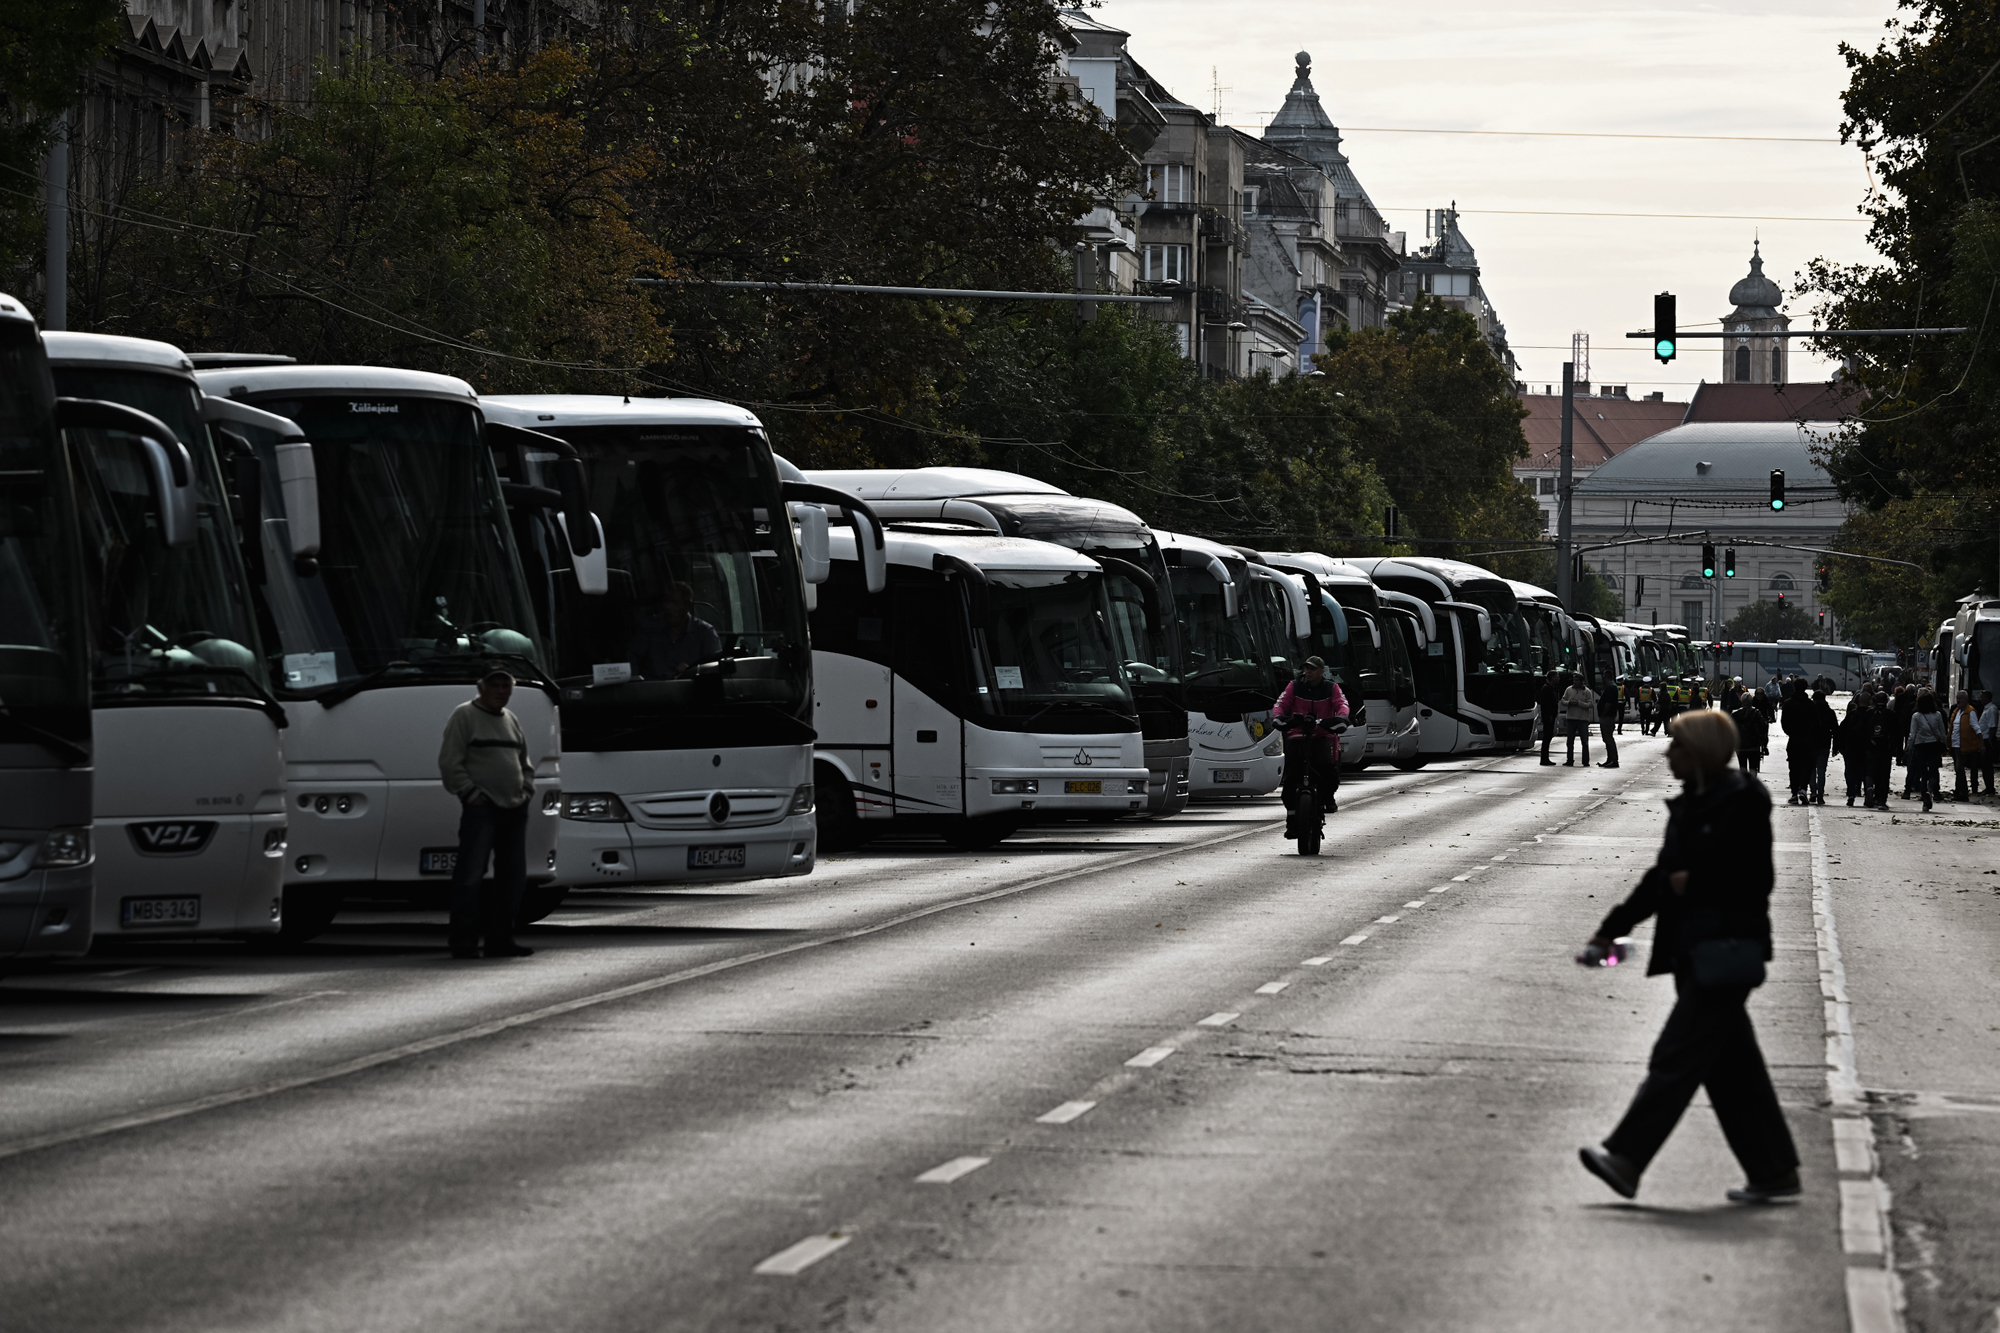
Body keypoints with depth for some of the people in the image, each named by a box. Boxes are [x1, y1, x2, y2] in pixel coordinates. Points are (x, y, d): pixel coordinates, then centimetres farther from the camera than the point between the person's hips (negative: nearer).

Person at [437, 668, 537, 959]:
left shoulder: (511, 720, 19)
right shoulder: (464, 716, -2)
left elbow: (525, 762, 29)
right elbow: (449, 762, -8)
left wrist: (526, 789, 13)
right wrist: (470, 792, -14)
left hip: (514, 809, 8)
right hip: (481, 809, -8)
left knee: (512, 878, 8)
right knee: (470, 876, -12)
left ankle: (500, 939, 15)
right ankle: (464, 941, -12)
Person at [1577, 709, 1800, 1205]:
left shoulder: (1742, 801, -11)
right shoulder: (1688, 806, 14)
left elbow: (1755, 879, -14)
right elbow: (1664, 874, 20)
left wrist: (1694, 882, -10)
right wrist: (1612, 930, 18)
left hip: (1727, 951, -9)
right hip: (1695, 951, 9)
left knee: (1677, 1057, -10)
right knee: (1731, 1065, 10)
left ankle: (1626, 1159, -13)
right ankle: (1774, 1172, 15)